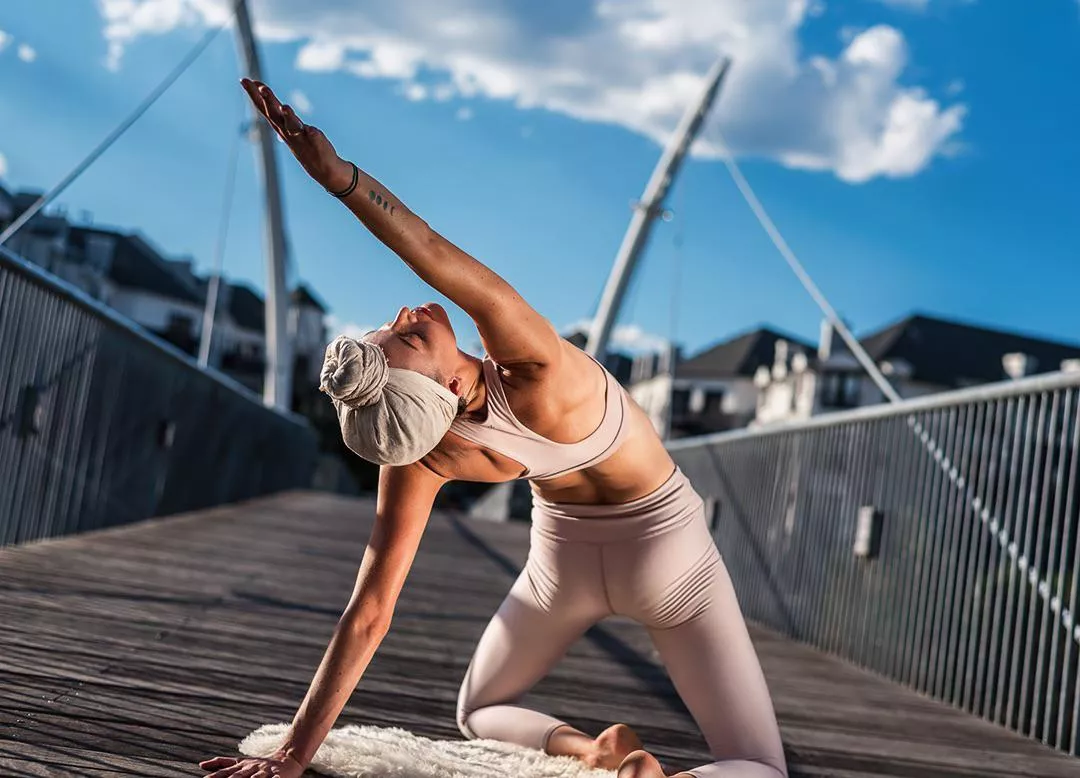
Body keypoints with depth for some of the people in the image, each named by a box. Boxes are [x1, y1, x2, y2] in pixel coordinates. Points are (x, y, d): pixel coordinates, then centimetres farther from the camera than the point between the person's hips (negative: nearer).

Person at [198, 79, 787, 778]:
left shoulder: (421, 461, -23)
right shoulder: (536, 378, -34)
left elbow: (368, 614, -20)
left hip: (564, 553, 2)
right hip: (665, 543, -1)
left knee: (480, 712, 31)